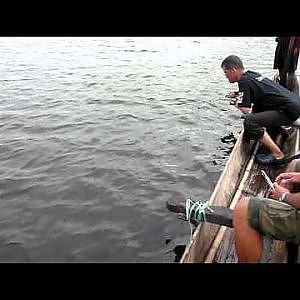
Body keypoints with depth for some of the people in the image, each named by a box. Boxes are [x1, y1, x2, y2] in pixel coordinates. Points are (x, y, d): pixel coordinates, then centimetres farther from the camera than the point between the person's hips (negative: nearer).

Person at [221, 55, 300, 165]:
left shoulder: (244, 81, -14)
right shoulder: (252, 74, 12)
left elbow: (246, 110, -18)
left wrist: (238, 105, 4)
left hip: (290, 110, -10)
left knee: (250, 122, -24)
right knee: (256, 108, 27)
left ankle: (277, 154, -16)